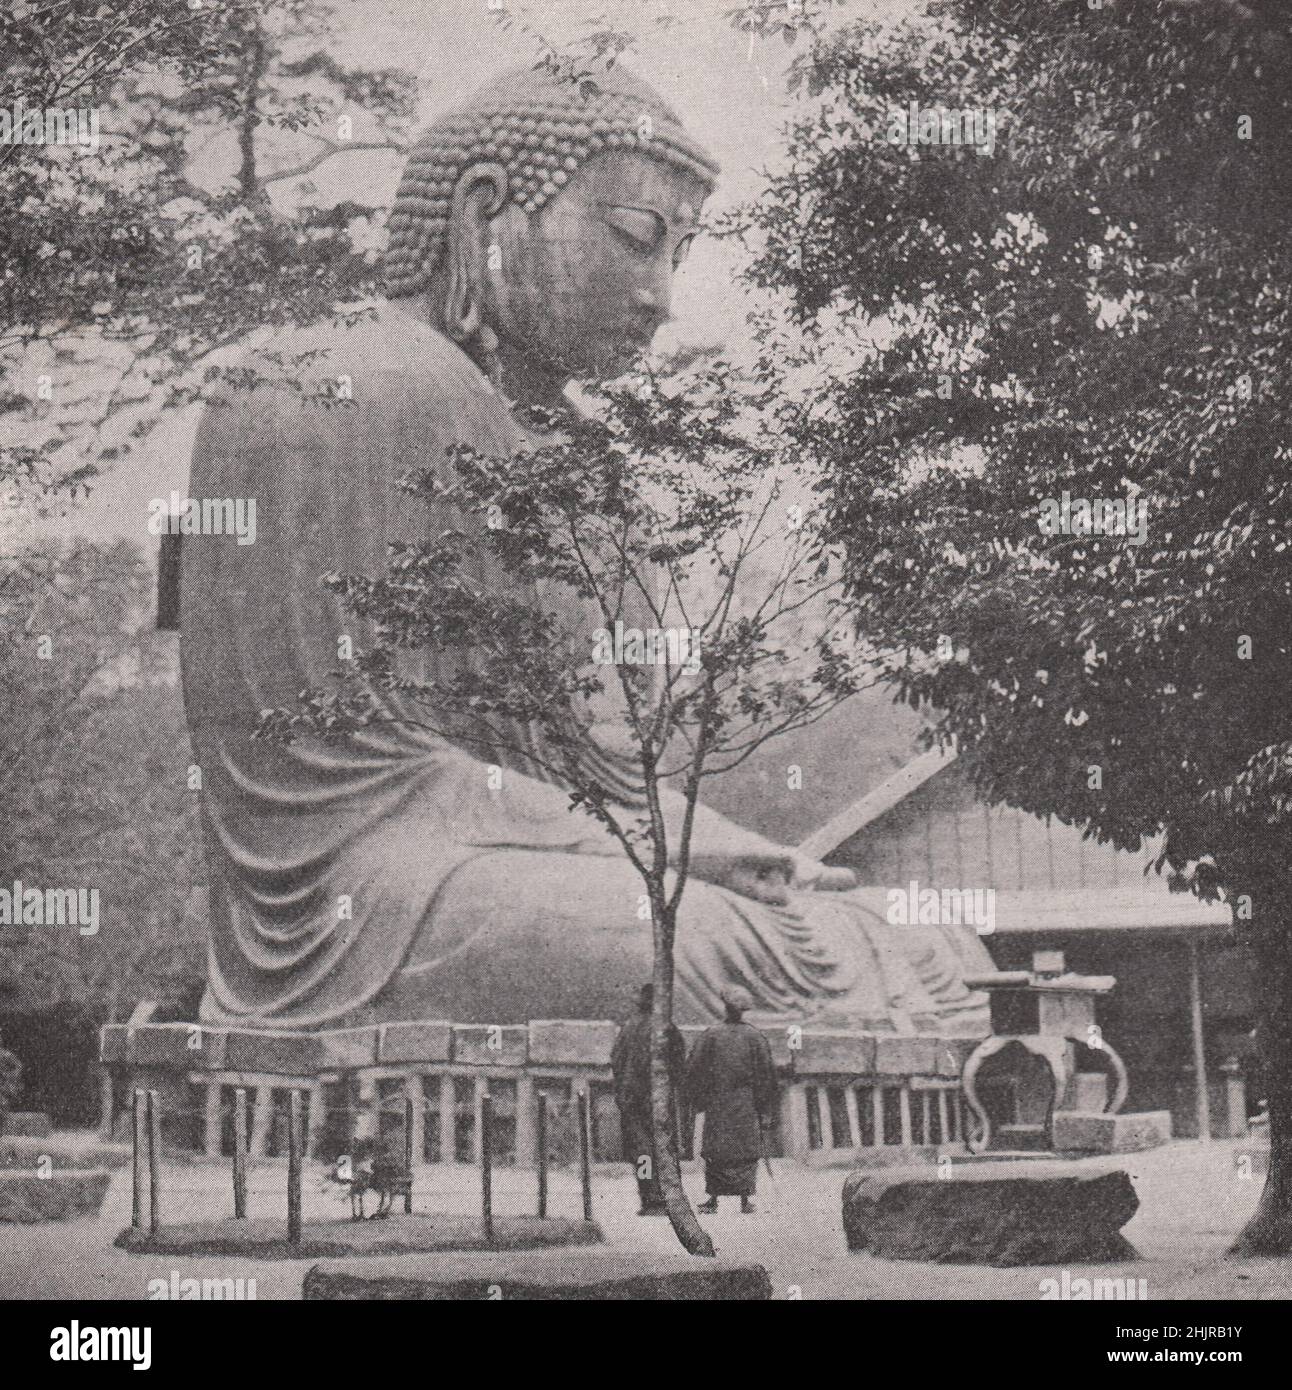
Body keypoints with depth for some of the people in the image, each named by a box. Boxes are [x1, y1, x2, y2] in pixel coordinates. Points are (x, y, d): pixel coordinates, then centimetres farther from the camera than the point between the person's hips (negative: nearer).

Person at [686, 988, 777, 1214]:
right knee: (746, 1151, 6)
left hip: (717, 1103, 0)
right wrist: (765, 1110, 4)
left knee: (716, 1152, 6)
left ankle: (714, 1199, 5)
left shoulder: (711, 1036, -5)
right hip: (747, 1105, 1)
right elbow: (767, 1073, -2)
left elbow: (695, 1070, -3)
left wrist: (697, 1101, 8)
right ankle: (745, 1200, 3)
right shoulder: (755, 1038, -3)